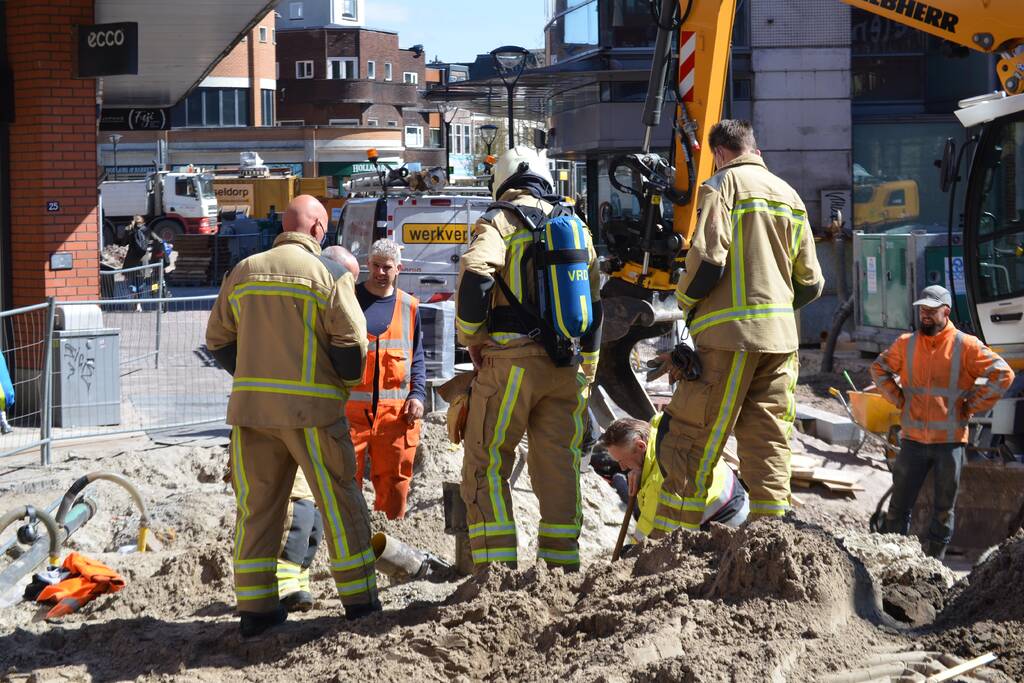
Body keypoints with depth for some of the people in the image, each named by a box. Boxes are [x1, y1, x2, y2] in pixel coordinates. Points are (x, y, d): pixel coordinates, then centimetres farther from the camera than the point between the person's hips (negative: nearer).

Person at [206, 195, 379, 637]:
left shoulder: (244, 272, 10)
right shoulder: (328, 274, -4)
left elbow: (218, 340, 14)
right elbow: (351, 342, -9)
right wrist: (346, 385, 9)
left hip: (250, 405, 4)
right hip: (311, 408, -4)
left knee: (257, 504, 8)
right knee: (339, 501, 6)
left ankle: (254, 607, 7)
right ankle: (358, 598, 10)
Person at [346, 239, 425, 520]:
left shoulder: (408, 306, 13)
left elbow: (418, 356, 18)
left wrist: (418, 393, 3)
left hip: (396, 410, 2)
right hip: (350, 407, -2)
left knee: (394, 479, 3)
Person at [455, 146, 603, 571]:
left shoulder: (499, 221, -1)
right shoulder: (577, 227, 17)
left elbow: (475, 275, -19)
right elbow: (594, 304, 19)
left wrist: (471, 337, -7)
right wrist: (586, 369, 26)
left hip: (511, 360, -5)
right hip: (565, 366, 5)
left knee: (486, 464, 0)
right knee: (558, 466, 10)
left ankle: (495, 566, -7)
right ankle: (562, 564, 8)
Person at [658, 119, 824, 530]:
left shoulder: (723, 185, -3)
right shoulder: (788, 194, 18)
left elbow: (707, 261, -15)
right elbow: (810, 283, 17)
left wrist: (685, 302, 3)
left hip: (731, 332, -7)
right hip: (780, 337, 7)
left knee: (692, 441, -4)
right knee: (769, 444, 8)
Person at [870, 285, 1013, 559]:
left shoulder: (966, 346, -4)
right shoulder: (906, 343, 6)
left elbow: (1003, 374, -6)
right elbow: (879, 369, 21)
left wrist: (971, 405, -6)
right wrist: (899, 399, 8)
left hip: (949, 440, -2)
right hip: (913, 439, 2)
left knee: (944, 508, 7)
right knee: (899, 505, 2)